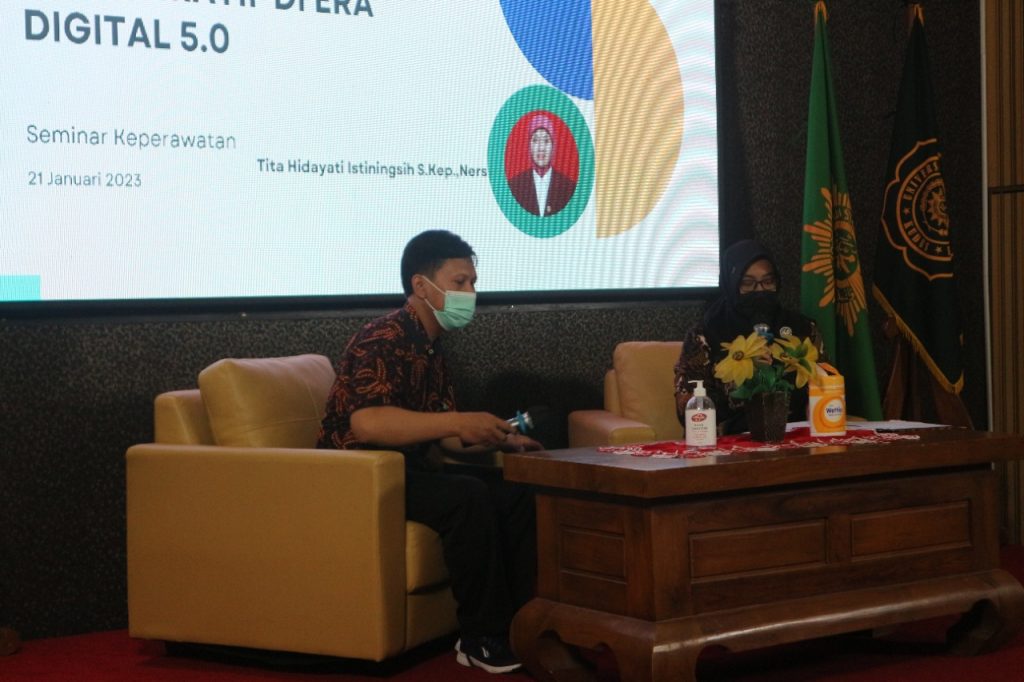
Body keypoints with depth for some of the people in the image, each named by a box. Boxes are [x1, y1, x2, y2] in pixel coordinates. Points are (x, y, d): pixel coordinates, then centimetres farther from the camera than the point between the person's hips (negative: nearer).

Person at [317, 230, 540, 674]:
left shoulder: (431, 347, 12)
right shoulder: (383, 340, -17)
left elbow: (439, 436, 15)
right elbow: (365, 423, -32)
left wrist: (498, 440, -2)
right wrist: (458, 422, -34)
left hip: (408, 470, 9)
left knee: (516, 493, -6)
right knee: (468, 497, -30)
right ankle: (482, 640, -20)